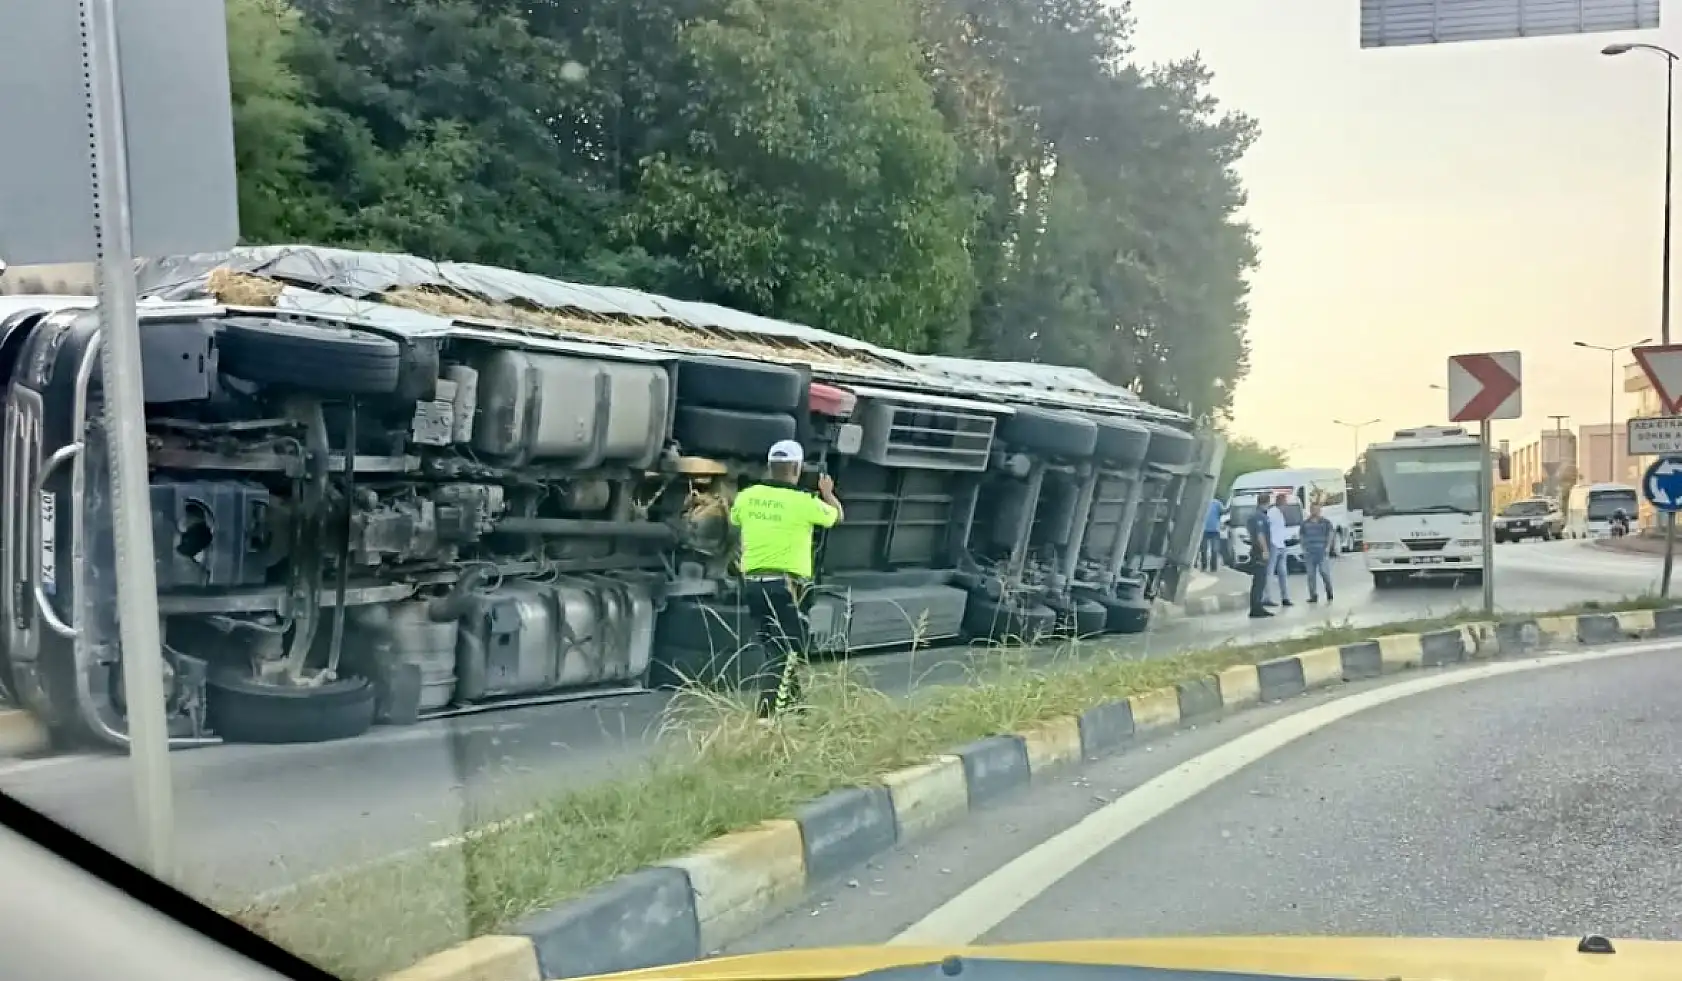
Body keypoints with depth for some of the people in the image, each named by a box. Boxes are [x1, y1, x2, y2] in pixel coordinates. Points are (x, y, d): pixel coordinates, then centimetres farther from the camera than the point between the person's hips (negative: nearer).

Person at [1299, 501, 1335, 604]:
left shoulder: (1325, 522, 6)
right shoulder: (1305, 523, 13)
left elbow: (1330, 535, 4)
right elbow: (1302, 537, 16)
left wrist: (1328, 547, -7)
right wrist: (1303, 548, 5)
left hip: (1322, 551, -3)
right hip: (1309, 552, 3)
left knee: (1324, 571, -8)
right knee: (1311, 574, 1)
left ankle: (1329, 591, 11)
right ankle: (1313, 596, 4)